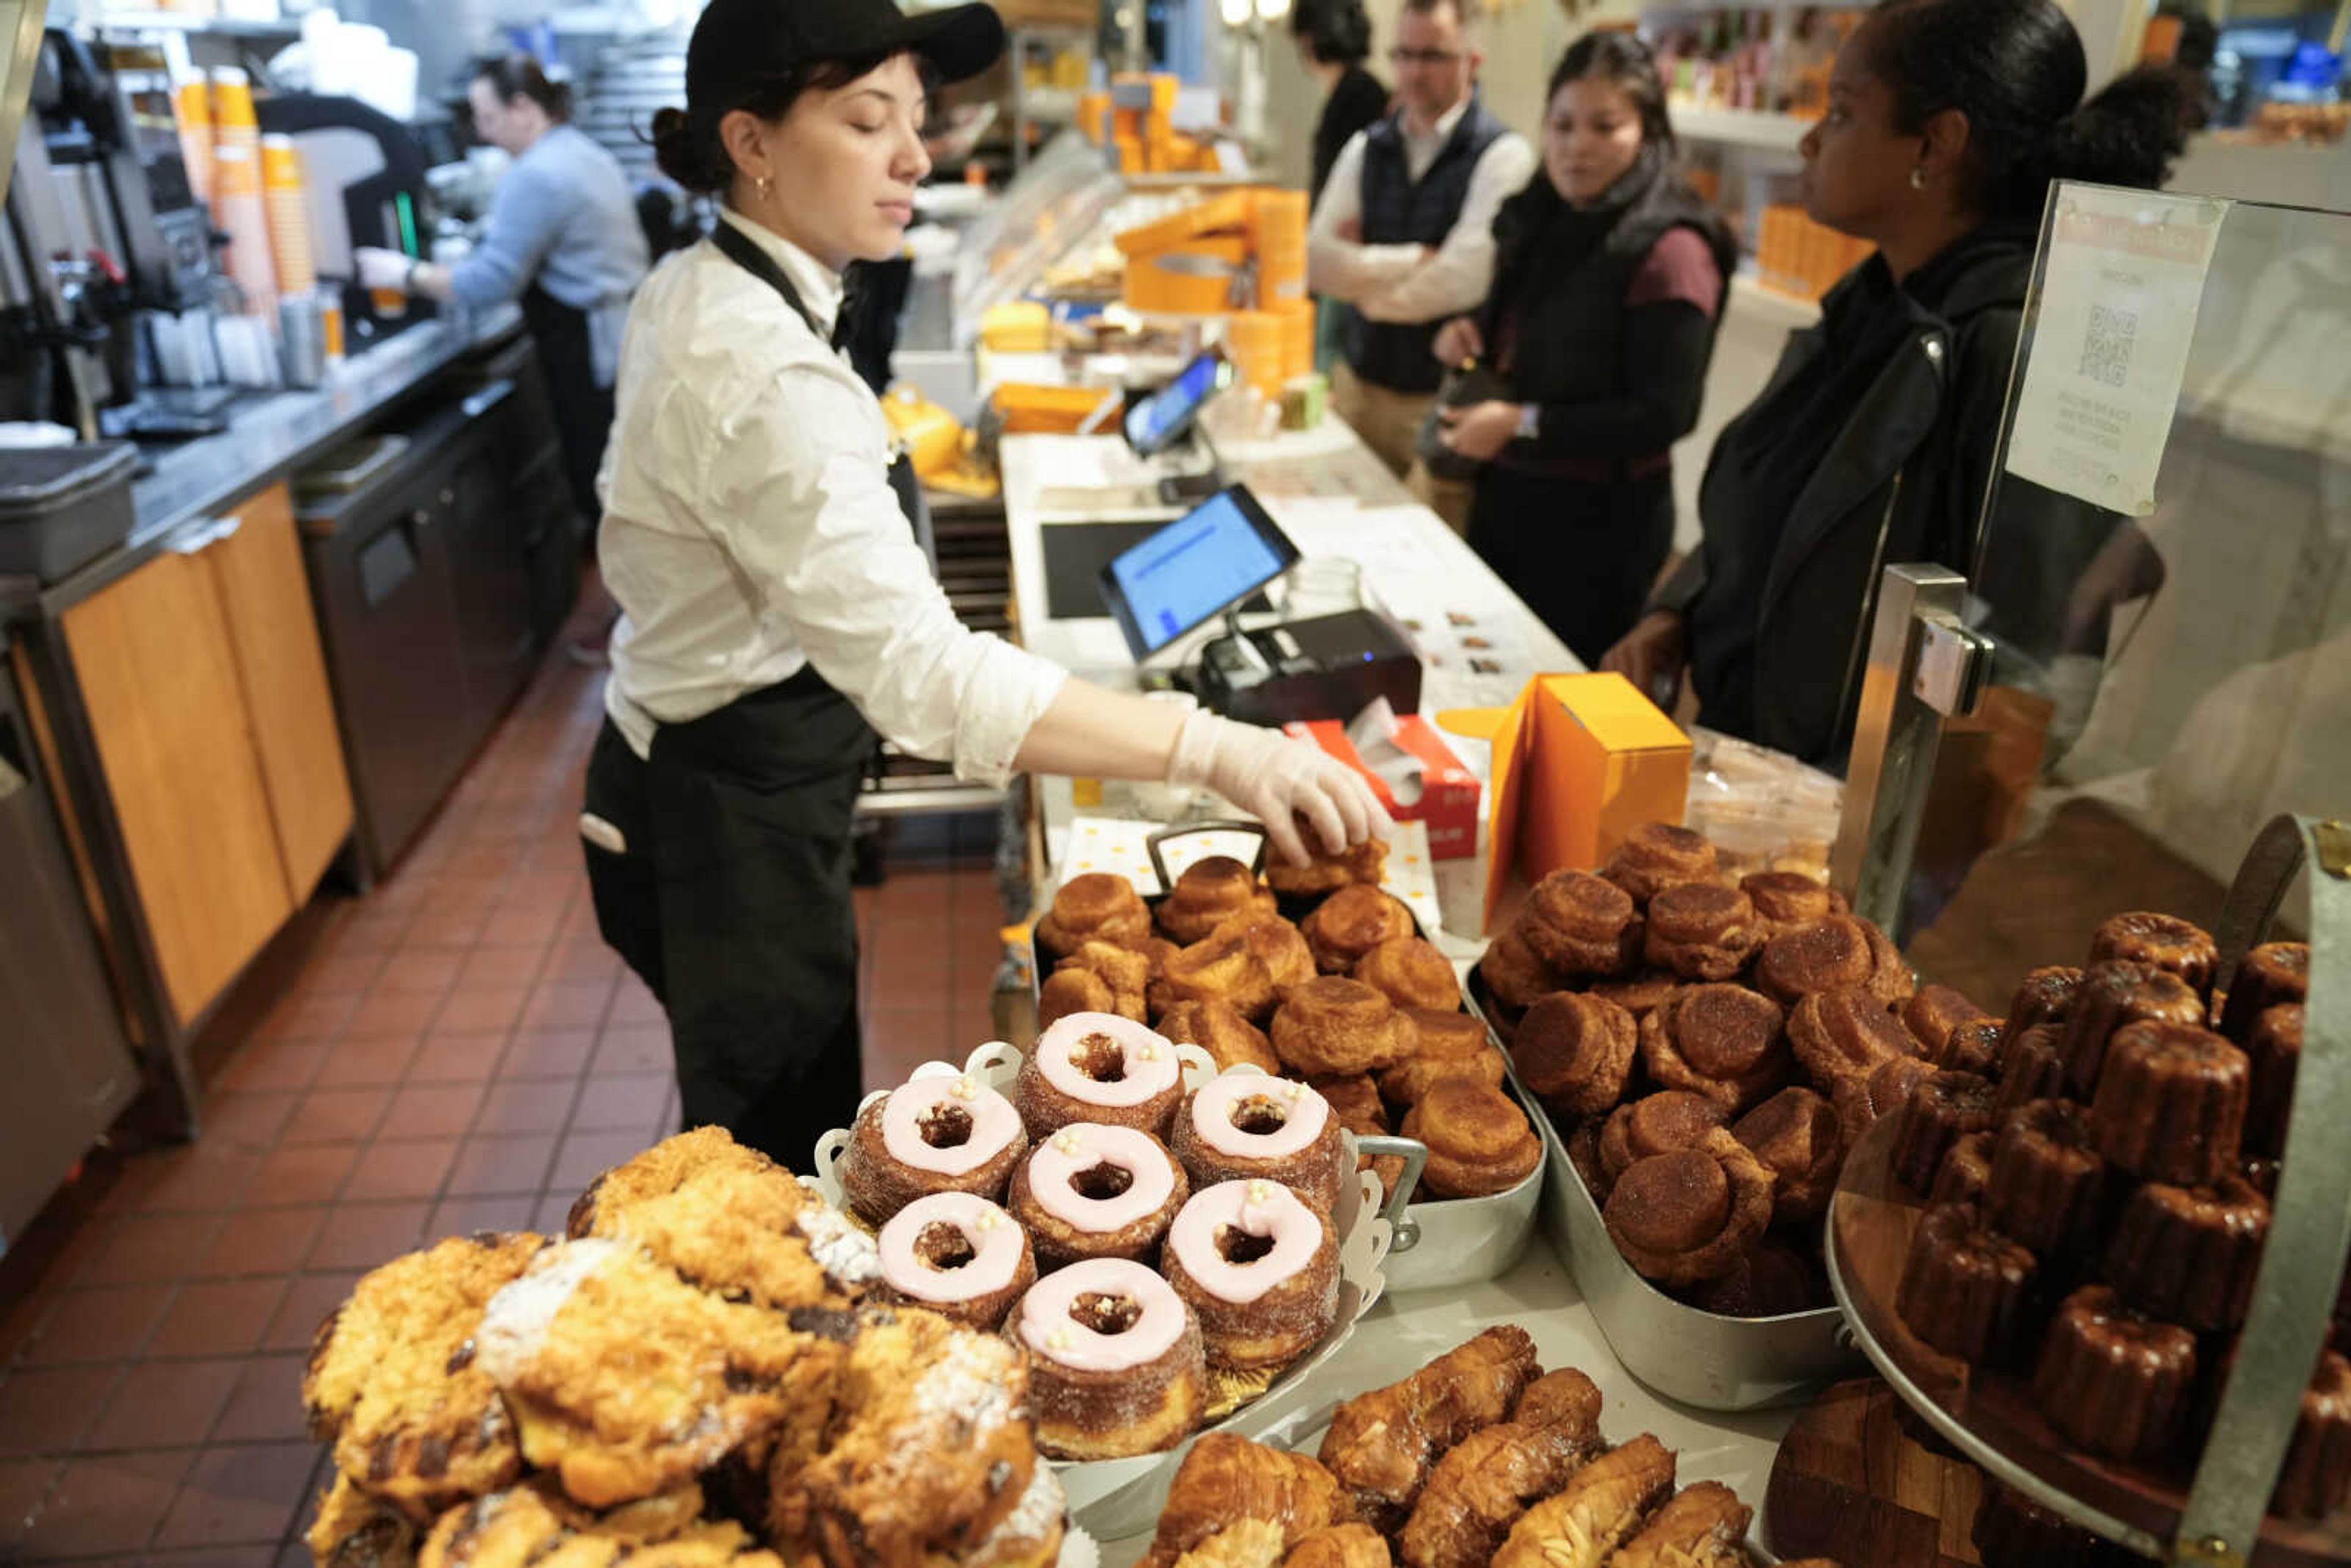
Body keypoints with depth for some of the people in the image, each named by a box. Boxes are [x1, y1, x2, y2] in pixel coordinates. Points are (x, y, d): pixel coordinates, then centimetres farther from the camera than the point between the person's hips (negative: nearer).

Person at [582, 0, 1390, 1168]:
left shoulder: (694, 290, 3)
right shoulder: (764, 373, -30)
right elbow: (926, 670, -41)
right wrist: (1216, 751, -44)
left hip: (700, 783, 10)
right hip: (731, 835, -10)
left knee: (764, 1142, 27)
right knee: (789, 1170, 11)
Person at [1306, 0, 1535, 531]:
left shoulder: (1503, 157, -9)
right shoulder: (1366, 149, 7)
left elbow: (1461, 282, -20)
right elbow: (1316, 263, -3)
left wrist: (1361, 270, -7)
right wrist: (1417, 259, -13)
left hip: (1443, 402, -5)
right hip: (1358, 386, 5)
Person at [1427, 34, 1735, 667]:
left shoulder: (1668, 251, -16)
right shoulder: (1538, 220, 7)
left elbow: (1667, 415, -19)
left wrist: (1523, 424, -22)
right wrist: (1471, 333, -1)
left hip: (1598, 517, -7)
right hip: (1505, 492, 7)